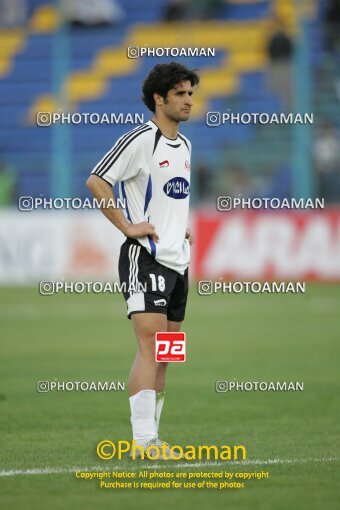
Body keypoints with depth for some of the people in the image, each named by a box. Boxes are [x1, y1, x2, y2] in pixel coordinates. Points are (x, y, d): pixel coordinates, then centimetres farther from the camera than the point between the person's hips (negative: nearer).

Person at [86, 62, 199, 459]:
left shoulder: (184, 146, 17)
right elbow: (95, 182, -15)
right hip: (145, 257, -9)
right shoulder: (140, 140, -11)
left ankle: (150, 434, 14)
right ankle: (144, 438, -23)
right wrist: (127, 227, -16)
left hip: (177, 259, 9)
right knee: (150, 344, -18)